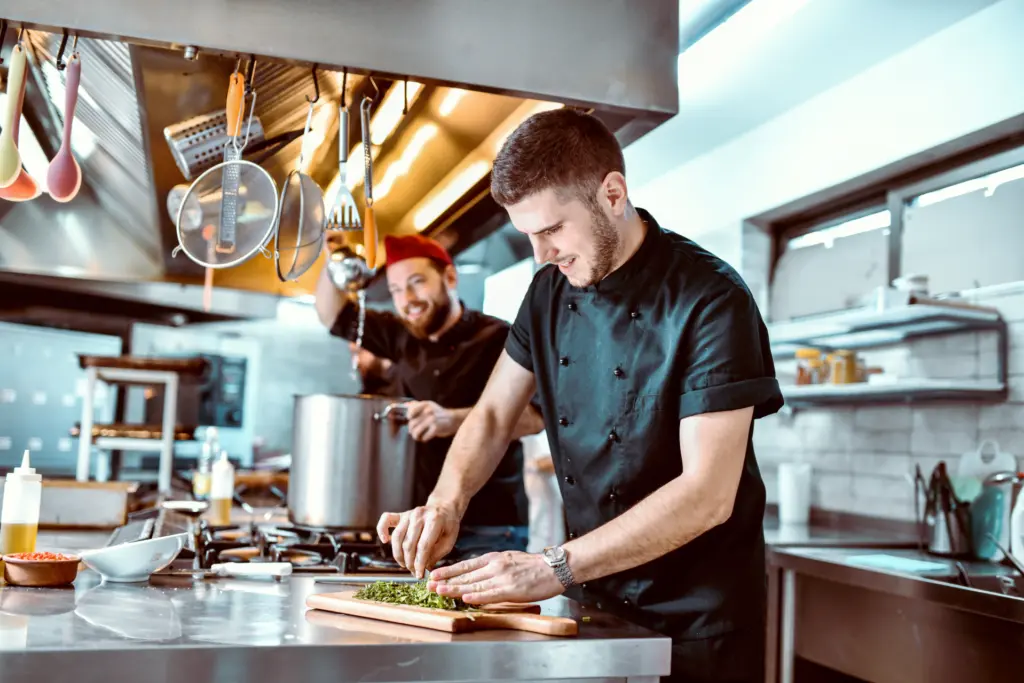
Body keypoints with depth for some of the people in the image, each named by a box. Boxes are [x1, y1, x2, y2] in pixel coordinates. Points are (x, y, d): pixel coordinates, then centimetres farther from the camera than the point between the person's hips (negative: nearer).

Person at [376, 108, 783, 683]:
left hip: (696, 621, -5)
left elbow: (707, 495, -26)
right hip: (592, 603, 6)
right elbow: (494, 414, 5)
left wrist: (555, 569, -27)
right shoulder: (552, 290, 0)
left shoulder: (712, 300, -21)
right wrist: (448, 502, -13)